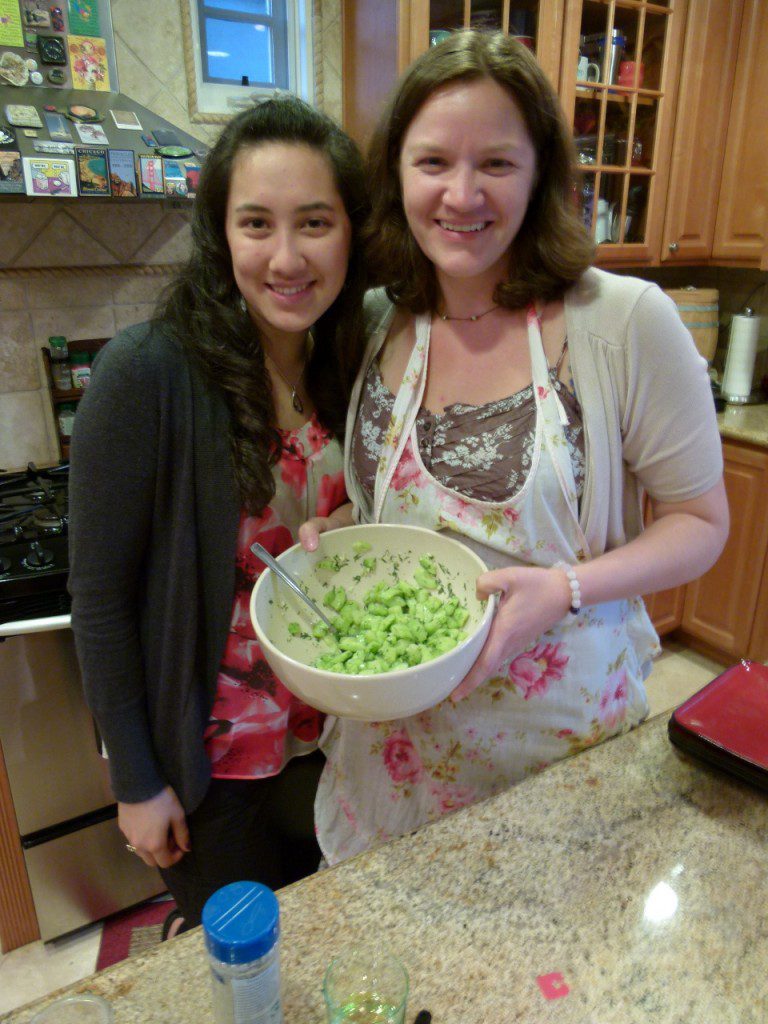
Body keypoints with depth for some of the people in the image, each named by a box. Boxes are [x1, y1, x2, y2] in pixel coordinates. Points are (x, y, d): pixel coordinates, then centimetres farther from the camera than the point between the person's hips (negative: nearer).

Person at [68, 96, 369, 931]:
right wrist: (135, 781, -11)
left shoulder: (353, 366, -6)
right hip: (209, 752, -4)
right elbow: (100, 596, -16)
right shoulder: (148, 374, -23)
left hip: (330, 734, 5)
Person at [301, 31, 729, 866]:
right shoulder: (371, 323, -3)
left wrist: (566, 590, -24)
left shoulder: (626, 322, -16)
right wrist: (328, 540, -9)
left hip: (563, 730, -2)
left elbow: (701, 521, -8)